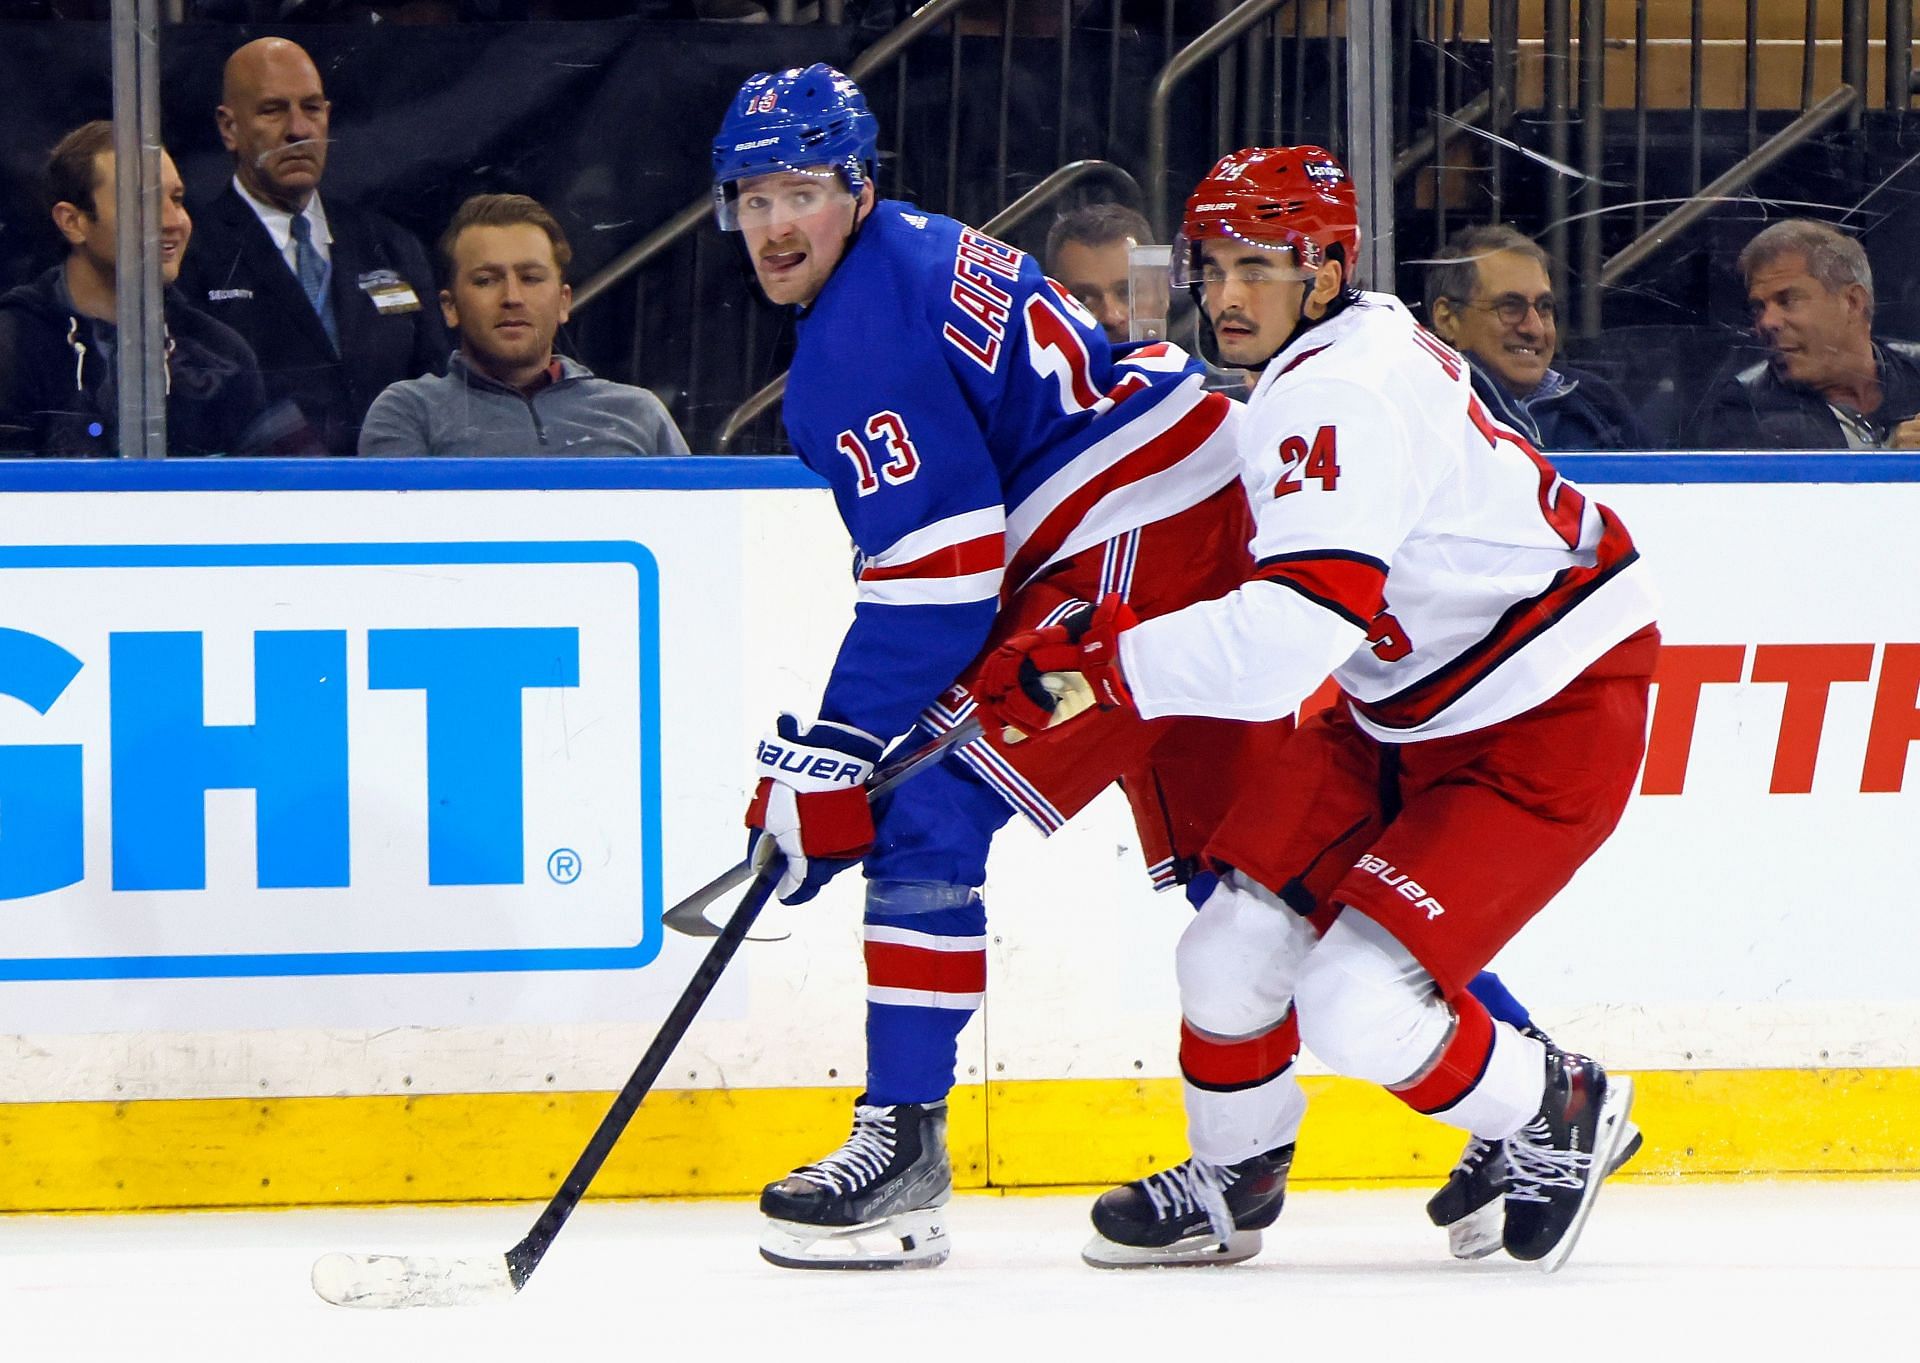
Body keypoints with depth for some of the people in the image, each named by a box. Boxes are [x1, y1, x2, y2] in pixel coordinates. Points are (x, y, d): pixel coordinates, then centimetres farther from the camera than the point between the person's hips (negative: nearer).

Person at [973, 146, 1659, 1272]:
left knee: (1357, 1007, -17)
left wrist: (1091, 662, -31)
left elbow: (1286, 641, -37)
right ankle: (1230, 1183, 27)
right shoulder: (1361, 343, 6)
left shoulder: (1339, 394, -26)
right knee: (1235, 946, 2)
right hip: (1408, 712, 10)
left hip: (1552, 725, -10)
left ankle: (1560, 1118, 10)